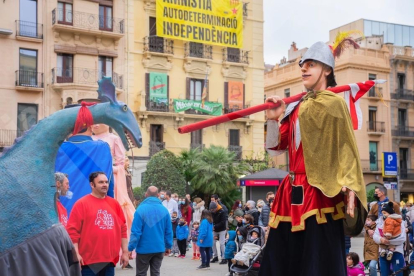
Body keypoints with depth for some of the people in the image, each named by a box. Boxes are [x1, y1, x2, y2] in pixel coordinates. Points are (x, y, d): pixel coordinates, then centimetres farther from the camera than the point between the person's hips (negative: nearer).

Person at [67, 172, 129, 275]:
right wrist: (76, 254, -14)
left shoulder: (114, 204, 12)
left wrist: (125, 252, 12)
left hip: (110, 259, 5)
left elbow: (122, 229, 15)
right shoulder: (82, 203, -4)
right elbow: (73, 230, -8)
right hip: (89, 260, -5)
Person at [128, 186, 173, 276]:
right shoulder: (164, 210, -1)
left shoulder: (141, 209, -14)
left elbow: (136, 232, -16)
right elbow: (169, 231, 3)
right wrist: (168, 246, 15)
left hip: (144, 249, -3)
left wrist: (130, 248, -9)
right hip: (159, 248, 3)